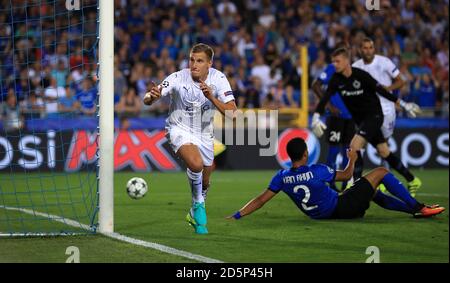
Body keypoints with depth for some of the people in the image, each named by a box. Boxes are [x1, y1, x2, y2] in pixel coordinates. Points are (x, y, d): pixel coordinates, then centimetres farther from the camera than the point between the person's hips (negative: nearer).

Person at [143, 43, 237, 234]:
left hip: (204, 133, 4)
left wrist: (211, 98, -38)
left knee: (204, 182, 14)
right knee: (196, 163, -31)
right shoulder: (178, 78, -23)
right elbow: (147, 99, -28)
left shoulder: (218, 79, -16)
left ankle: (194, 214, 43)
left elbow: (231, 112, -23)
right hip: (180, 130, -3)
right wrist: (152, 96, -52)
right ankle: (199, 205, -7)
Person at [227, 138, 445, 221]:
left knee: (373, 192, 27)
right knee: (380, 172, 5)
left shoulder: (282, 178, -8)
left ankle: (413, 208, 29)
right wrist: (352, 160, 13)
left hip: (324, 214, 7)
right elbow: (346, 175, -6)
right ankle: (417, 207, 9)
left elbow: (261, 200, -10)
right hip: (342, 208, -7)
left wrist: (237, 215, -4)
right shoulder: (316, 171, -22)